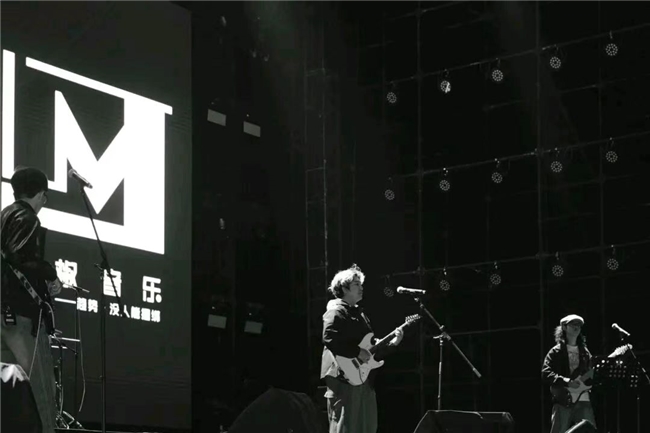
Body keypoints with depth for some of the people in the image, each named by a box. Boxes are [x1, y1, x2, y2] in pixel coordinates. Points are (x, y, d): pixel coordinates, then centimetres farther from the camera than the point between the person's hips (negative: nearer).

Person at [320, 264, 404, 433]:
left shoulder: (359, 314, 22)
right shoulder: (336, 311, -7)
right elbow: (329, 339, -24)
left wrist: (392, 343, 9)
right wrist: (357, 352, -21)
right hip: (344, 378, -10)